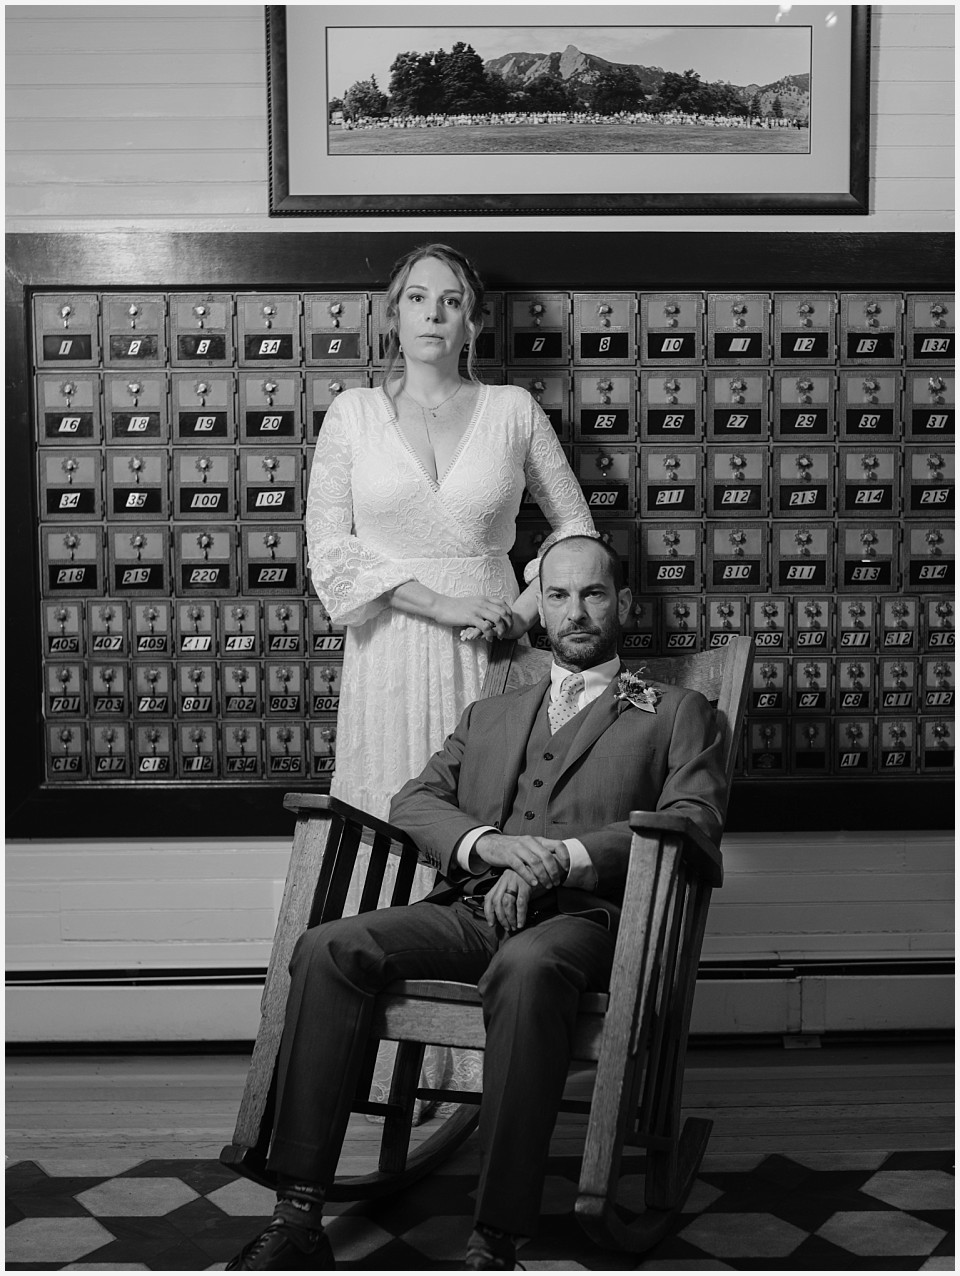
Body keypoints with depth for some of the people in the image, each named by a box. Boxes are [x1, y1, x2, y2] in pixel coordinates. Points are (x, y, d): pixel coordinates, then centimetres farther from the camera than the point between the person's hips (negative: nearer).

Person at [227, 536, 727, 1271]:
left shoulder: (676, 714, 18)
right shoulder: (489, 716, 30)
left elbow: (695, 819, 0)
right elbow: (413, 802, 17)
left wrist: (561, 857, -14)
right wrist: (488, 843, -8)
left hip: (580, 915, -4)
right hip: (470, 909, 4)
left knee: (526, 971, -39)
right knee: (327, 949, -23)